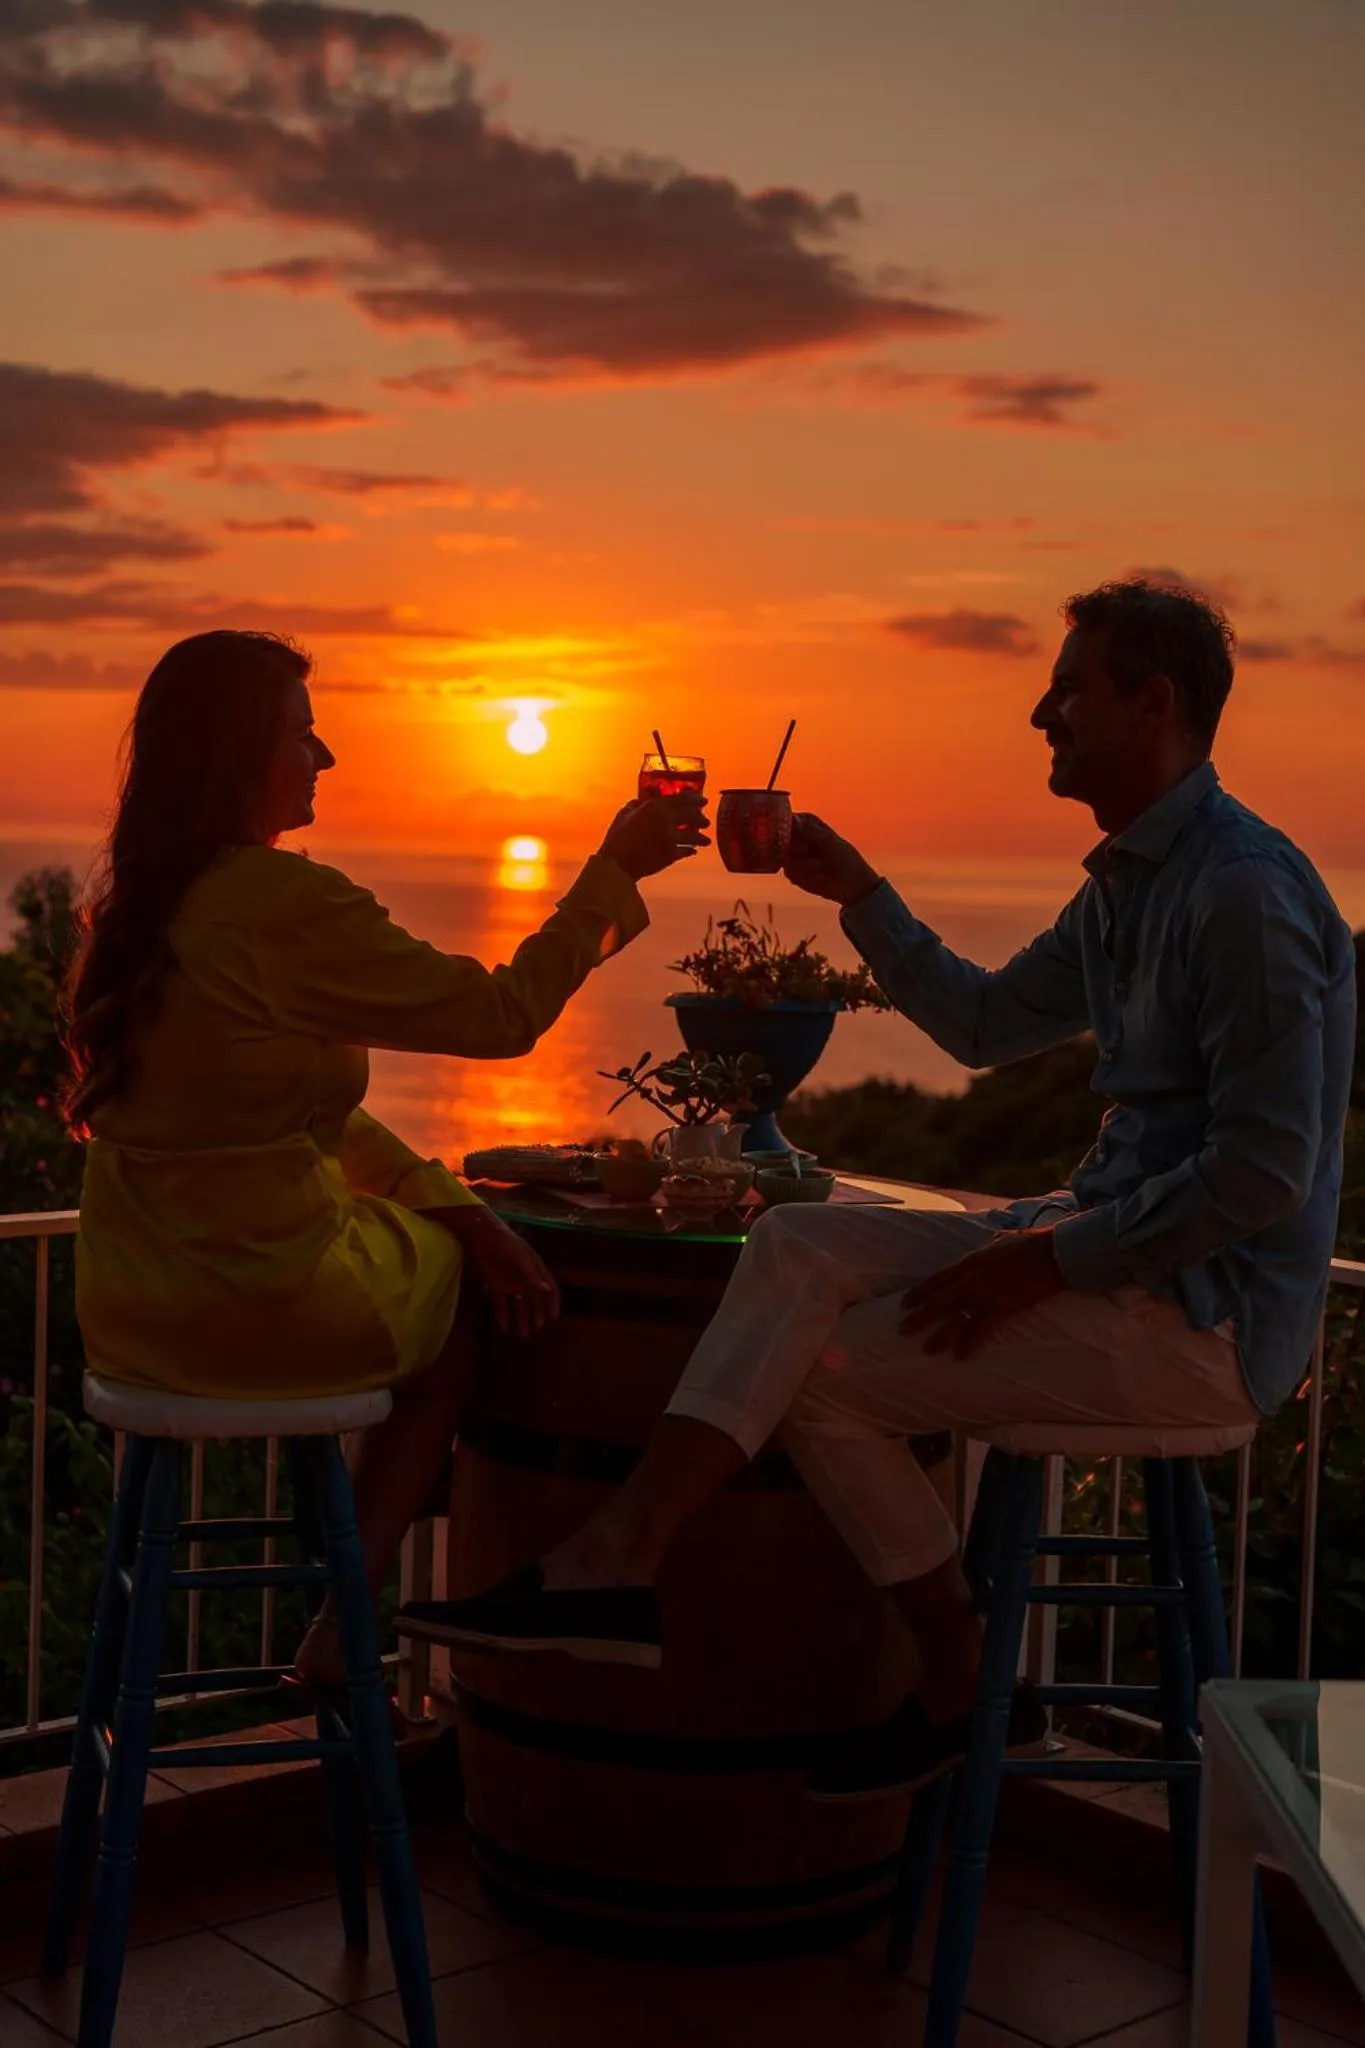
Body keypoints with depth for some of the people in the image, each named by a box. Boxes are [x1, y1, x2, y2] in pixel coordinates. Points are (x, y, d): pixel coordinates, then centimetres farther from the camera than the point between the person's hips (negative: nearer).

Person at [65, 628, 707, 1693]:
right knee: (478, 1299, 19)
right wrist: (616, 870, -1)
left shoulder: (141, 905, 8)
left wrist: (449, 1202, 6)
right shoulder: (288, 905, -21)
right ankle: (343, 1630, 25)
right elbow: (500, 1015, -11)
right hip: (258, 1304, -8)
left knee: (460, 1249, 26)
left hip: (135, 1305, 8)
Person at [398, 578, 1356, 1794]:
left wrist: (1047, 1262, -18)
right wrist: (857, 893, 16)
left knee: (823, 1371, -9)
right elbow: (986, 1024, 25)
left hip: (1203, 1317, -9)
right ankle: (616, 1561, -11)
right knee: (800, 1248, -5)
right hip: (1112, 1249, 10)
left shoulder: (1244, 893, -20)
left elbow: (1262, 1174, -24)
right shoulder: (1128, 882, 14)